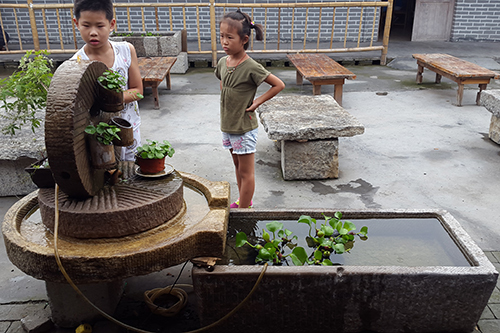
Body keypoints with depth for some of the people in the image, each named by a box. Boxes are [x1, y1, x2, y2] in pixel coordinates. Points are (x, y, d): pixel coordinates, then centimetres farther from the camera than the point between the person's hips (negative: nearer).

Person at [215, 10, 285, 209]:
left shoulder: (251, 67, -21)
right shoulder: (222, 62, 0)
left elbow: (279, 85, -14)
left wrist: (257, 102, -15)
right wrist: (228, 102, 8)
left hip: (244, 128, -7)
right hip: (227, 125, 7)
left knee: (246, 172, 6)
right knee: (238, 167, 22)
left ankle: (243, 210, 19)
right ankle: (244, 201, 39)